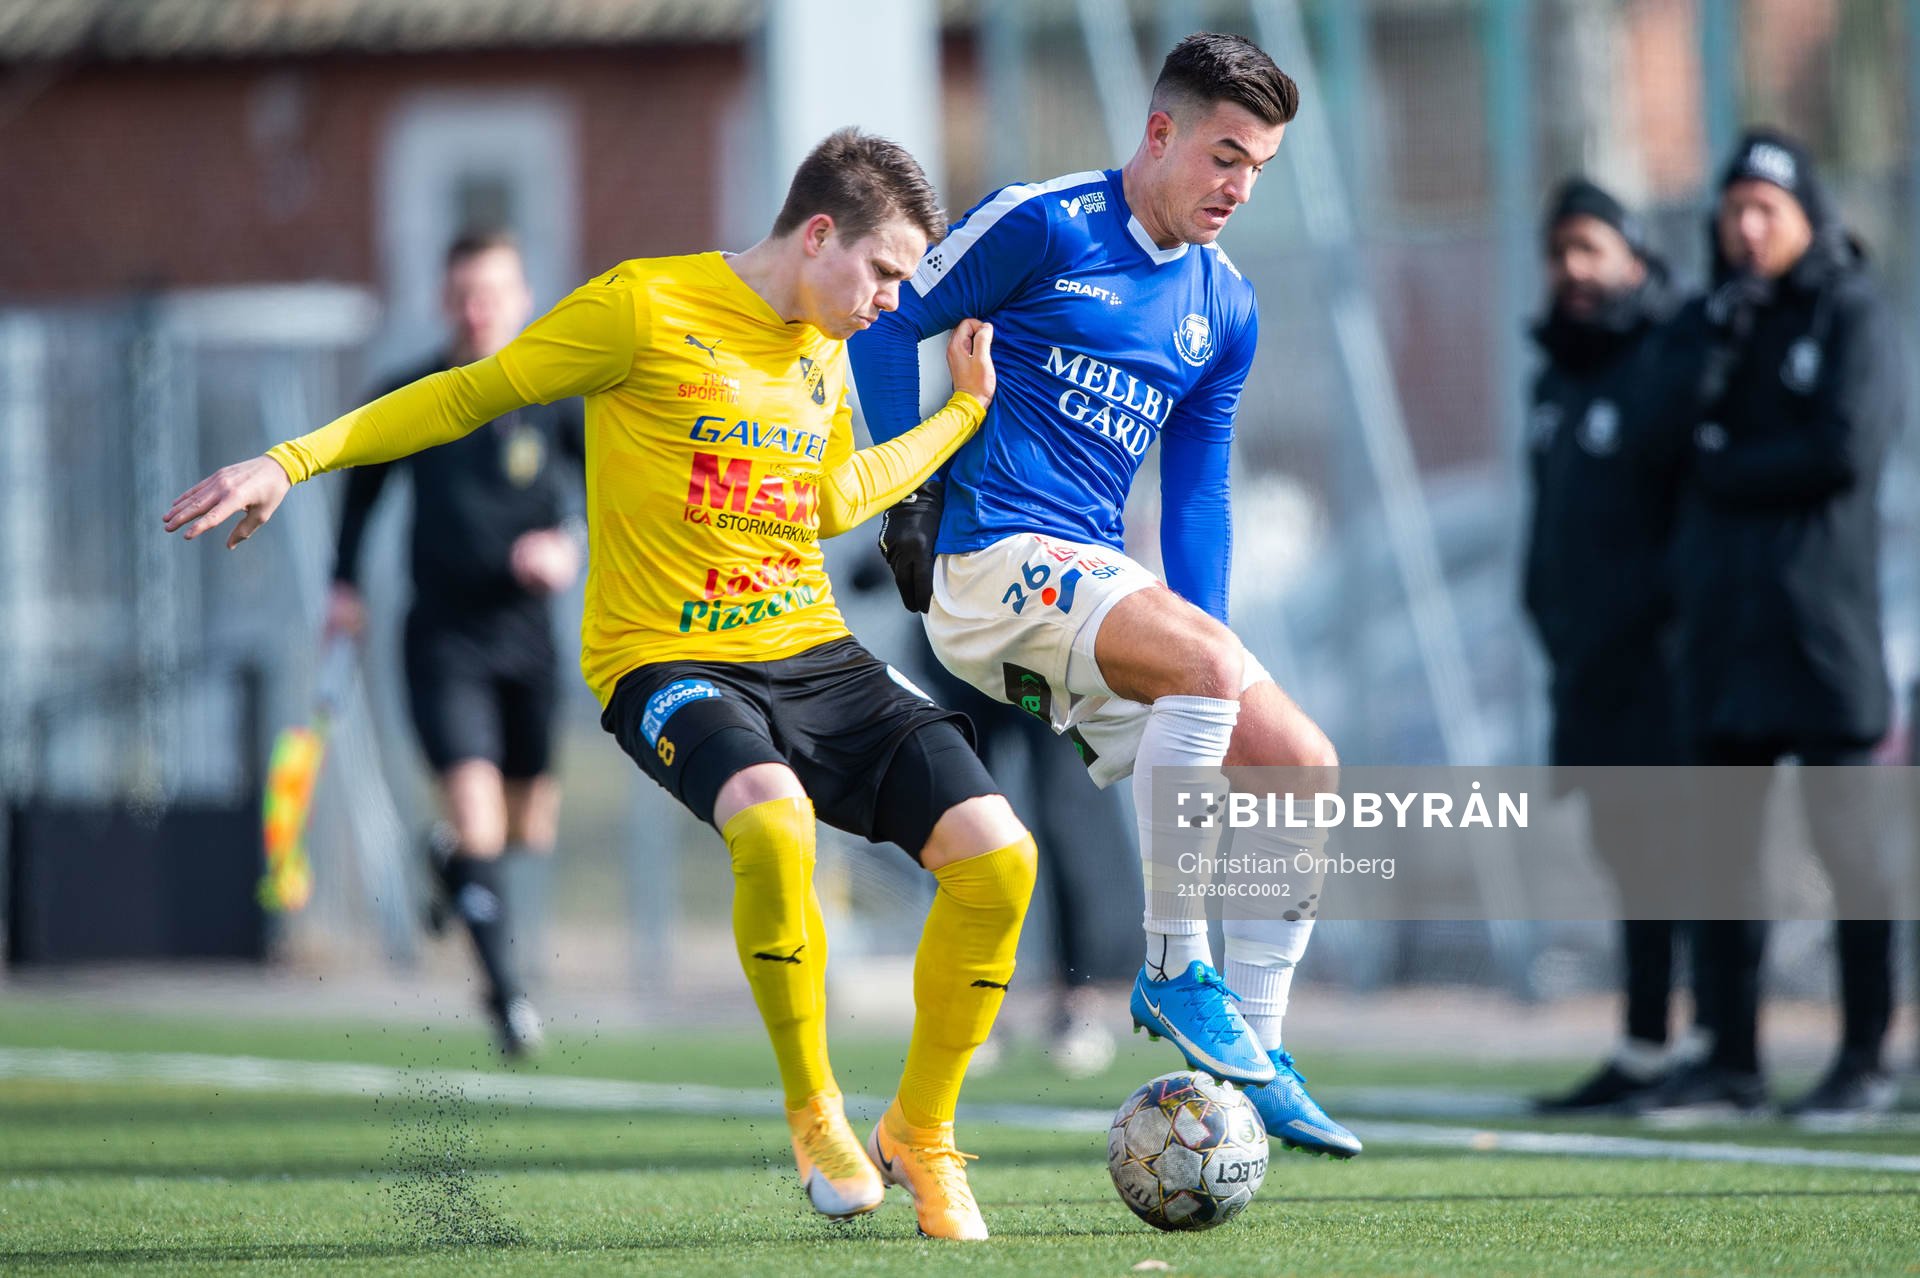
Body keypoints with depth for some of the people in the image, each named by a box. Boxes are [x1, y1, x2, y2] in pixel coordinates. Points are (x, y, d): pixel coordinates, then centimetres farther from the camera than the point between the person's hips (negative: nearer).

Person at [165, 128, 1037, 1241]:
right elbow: (472, 394, -2)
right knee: (774, 821, -38)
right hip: (670, 661, -7)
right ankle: (816, 1118, -16)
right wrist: (294, 460, -8)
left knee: (998, 856, -12)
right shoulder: (648, 307, -8)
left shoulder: (822, 353, 14)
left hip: (816, 655, 7)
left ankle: (922, 1135, 7)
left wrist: (965, 411, 29)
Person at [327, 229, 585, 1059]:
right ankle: (507, 995, -13)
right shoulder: (405, 402, -1)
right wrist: (345, 581, 9)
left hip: (526, 636, 2)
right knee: (473, 805, -17)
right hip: (443, 638, -2)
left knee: (530, 828, 11)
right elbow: (361, 484, 16)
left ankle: (451, 862, 47)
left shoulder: (559, 398, -3)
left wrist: (575, 548, -17)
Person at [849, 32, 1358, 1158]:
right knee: (1215, 666, -31)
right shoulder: (1045, 227, -5)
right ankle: (1175, 968, -22)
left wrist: (1197, 655, 9)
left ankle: (1254, 1054, 3)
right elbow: (888, 321, 0)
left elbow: (1197, 489, 20)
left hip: (1094, 582, 8)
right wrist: (911, 492, -2)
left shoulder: (1227, 309, 15)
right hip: (996, 557, -8)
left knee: (1300, 768, -5)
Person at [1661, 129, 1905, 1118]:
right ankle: (1731, 1058, 8)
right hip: (1723, 618, 6)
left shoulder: (1853, 316, -1)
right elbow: (1679, 455, 14)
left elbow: (1847, 452, -11)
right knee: (1725, 841, 5)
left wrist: (1727, 472, -3)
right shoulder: (1707, 323, 15)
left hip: (1821, 618, -6)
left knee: (1845, 840, -4)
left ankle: (1865, 1058, -1)